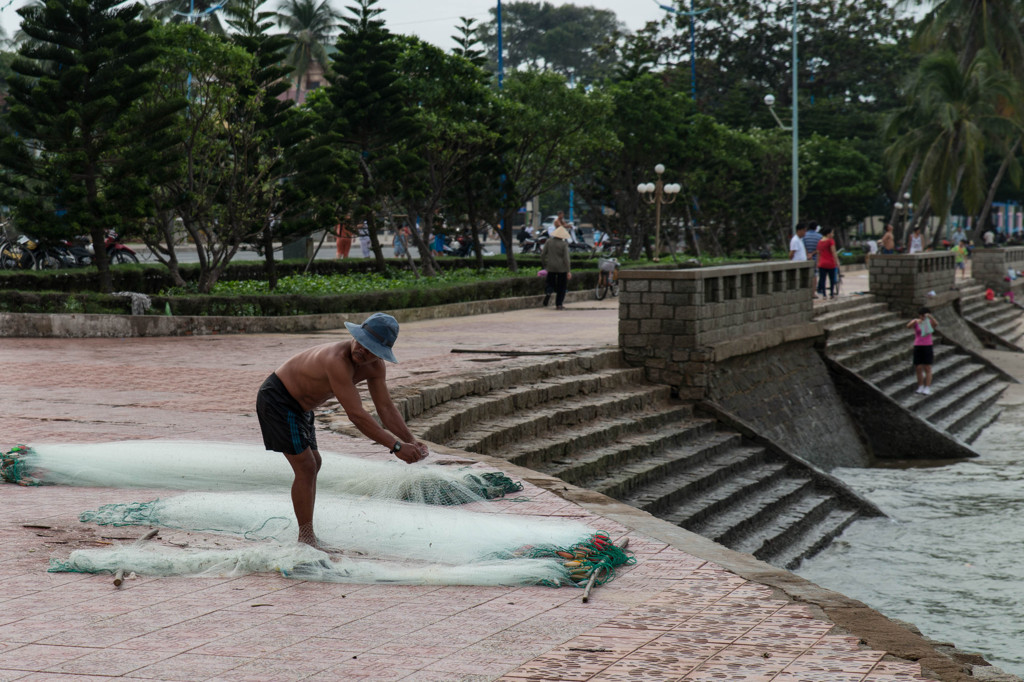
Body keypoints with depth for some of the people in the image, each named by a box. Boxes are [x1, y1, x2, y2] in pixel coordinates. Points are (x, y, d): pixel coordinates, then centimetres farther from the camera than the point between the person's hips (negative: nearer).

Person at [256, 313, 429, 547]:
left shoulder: (375, 367, -8)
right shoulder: (337, 360, -36)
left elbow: (386, 409, -2)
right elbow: (356, 415, -37)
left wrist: (412, 442, -16)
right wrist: (396, 446, -36)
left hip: (296, 405, 10)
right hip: (277, 398, -10)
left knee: (313, 464, 16)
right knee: (305, 467, -11)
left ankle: (307, 535, 25)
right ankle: (306, 539, -2)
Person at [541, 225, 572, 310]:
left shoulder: (548, 242, -1)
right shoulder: (564, 244, -10)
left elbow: (543, 254, 1)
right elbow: (566, 258, -13)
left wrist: (544, 264, 16)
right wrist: (568, 271, -8)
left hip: (551, 267, 2)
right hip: (562, 268, -2)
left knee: (551, 283, 19)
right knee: (561, 287, 9)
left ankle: (548, 292, -13)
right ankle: (559, 304, 6)